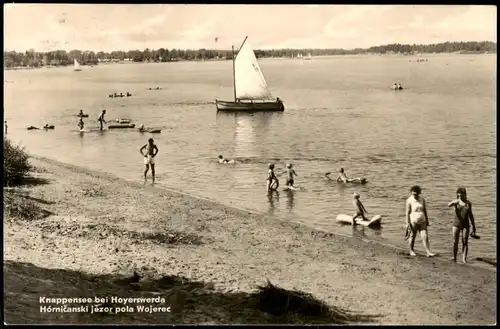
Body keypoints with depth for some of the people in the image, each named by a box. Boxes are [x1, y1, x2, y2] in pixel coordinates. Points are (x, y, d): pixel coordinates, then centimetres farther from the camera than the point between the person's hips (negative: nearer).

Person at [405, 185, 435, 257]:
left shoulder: (422, 200, 3)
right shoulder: (409, 200, -10)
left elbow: (425, 210, 13)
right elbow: (407, 212, -10)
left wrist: (427, 220, 15)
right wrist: (408, 223, -13)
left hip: (422, 222, 3)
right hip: (413, 221, -3)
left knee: (425, 237, -3)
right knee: (413, 236, 8)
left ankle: (428, 252, -4)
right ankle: (411, 251, 25)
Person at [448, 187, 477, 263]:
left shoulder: (468, 203, 3)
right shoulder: (455, 202, -3)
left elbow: (470, 215, 9)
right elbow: (449, 205, -26)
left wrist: (474, 226, 7)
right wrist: (453, 202, -49)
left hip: (465, 225, 1)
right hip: (456, 224, -1)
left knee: (465, 242, -3)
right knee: (455, 242, -2)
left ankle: (464, 259, 0)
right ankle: (454, 258, 11)